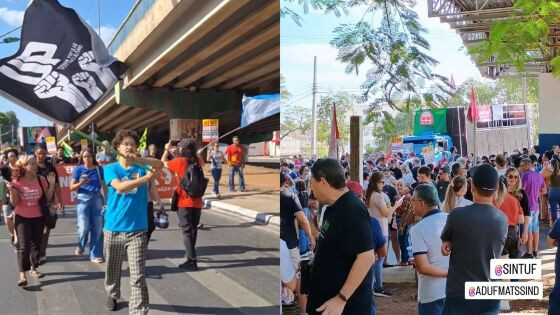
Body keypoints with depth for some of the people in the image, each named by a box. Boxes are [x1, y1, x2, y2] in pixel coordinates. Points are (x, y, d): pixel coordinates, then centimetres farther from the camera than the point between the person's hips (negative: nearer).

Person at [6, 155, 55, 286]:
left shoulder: (41, 180, -5)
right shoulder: (16, 182, -10)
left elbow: (48, 198, -1)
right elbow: (14, 203, -9)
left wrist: (52, 184, -13)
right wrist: (11, 190, -25)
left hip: (38, 217, 3)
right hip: (22, 218, -3)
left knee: (37, 244, 11)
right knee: (24, 246, -8)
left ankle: (33, 268, 28)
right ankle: (22, 274, -3)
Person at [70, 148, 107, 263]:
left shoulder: (99, 169, 3)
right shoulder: (78, 169, -1)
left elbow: (104, 186, 8)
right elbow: (72, 187, 1)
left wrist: (106, 201, 4)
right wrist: (81, 183, -19)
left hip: (97, 199, 2)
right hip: (83, 199, -2)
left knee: (98, 228, 2)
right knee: (84, 227, -8)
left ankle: (96, 255, 13)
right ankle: (80, 246, 24)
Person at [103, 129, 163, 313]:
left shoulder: (141, 168, 3)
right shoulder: (111, 169, -1)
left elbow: (160, 165, -17)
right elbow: (120, 186, -20)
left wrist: (139, 159, -30)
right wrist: (147, 178, -20)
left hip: (137, 229, -1)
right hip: (113, 229, 1)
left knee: (138, 275, -7)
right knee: (113, 269, 21)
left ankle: (139, 310, -4)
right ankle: (112, 295, 48)